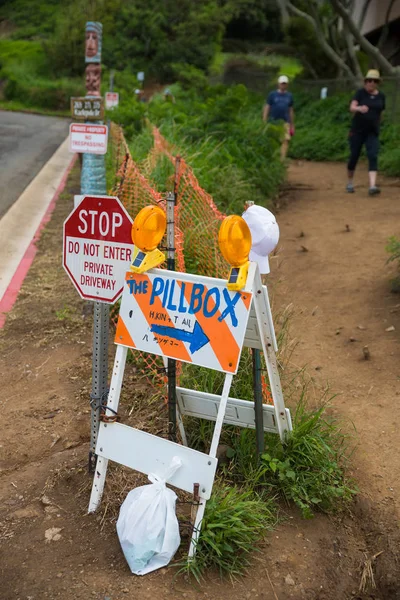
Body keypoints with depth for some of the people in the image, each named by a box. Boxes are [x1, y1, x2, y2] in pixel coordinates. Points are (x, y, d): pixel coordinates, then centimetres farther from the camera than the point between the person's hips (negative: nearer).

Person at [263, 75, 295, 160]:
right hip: (273, 122, -2)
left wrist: (292, 125, 17)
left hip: (285, 122, 2)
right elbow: (266, 108, 2)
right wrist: (264, 122, -6)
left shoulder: (289, 96, 12)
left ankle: (282, 159, -15)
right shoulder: (272, 95, 4)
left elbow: (291, 110, 18)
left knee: (286, 140, -14)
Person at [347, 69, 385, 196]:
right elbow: (352, 108, -20)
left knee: (373, 157, -16)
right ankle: (350, 183, 28)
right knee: (354, 157, 5)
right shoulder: (360, 93, -4)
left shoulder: (381, 96, 6)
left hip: (372, 132, 2)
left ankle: (372, 186, -26)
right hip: (357, 130, -2)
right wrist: (359, 108, -41)